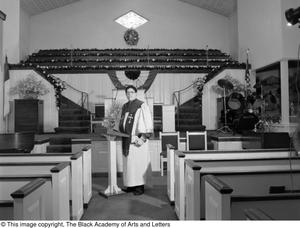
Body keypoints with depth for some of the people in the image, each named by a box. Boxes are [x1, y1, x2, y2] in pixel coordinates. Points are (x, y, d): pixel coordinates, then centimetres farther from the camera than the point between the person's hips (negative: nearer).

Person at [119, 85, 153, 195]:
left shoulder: (142, 106, -8)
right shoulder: (125, 107, 13)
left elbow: (148, 123, -12)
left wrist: (143, 138, -19)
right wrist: (121, 132, 8)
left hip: (137, 139, -7)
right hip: (127, 139, 7)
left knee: (138, 162, -2)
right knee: (128, 162, 9)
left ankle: (140, 186, 7)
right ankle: (130, 185, 19)